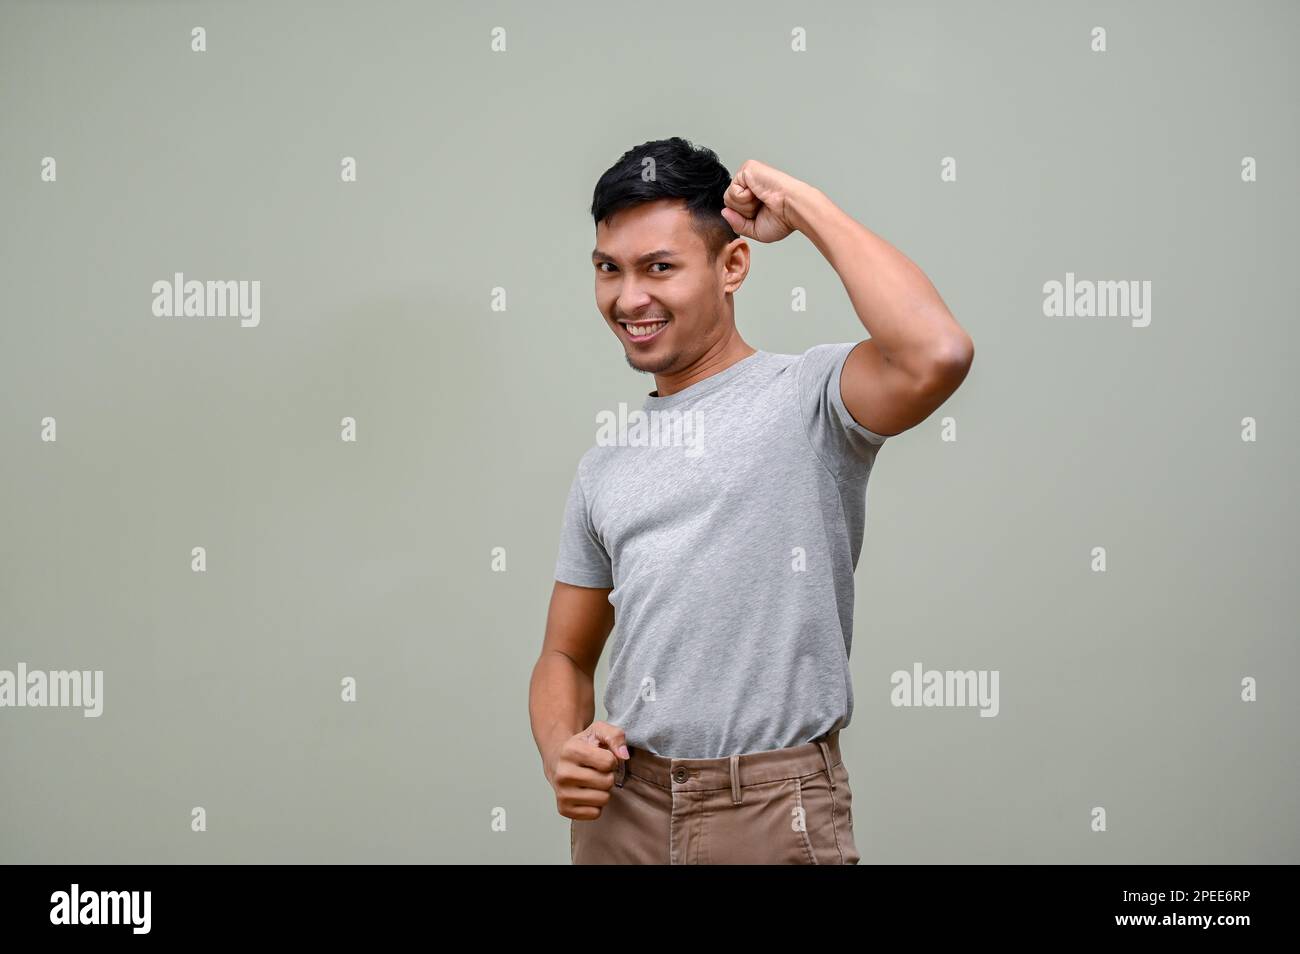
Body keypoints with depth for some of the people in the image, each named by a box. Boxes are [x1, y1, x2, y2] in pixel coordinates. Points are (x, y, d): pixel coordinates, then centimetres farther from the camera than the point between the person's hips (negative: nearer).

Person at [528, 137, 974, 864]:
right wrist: (560, 752, -8)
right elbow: (568, 656, 14)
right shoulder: (604, 467, 10)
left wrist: (805, 207, -15)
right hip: (621, 810, 5)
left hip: (773, 811, -5)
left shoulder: (808, 398, -7)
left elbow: (938, 354, -28)